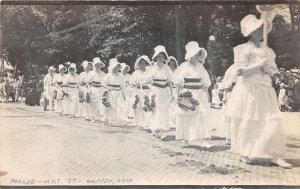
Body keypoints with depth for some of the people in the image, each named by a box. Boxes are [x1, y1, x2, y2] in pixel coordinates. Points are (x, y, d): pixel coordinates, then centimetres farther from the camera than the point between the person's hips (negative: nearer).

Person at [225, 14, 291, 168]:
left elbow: (274, 70, 9)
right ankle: (244, 153, 17)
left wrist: (267, 67, -11)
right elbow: (242, 70, -14)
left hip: (265, 90, 5)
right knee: (247, 123, 3)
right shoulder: (245, 49, -4)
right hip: (248, 90, -5)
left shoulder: (267, 50, 13)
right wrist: (261, 63, -13)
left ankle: (275, 155, 2)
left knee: (272, 123, -2)